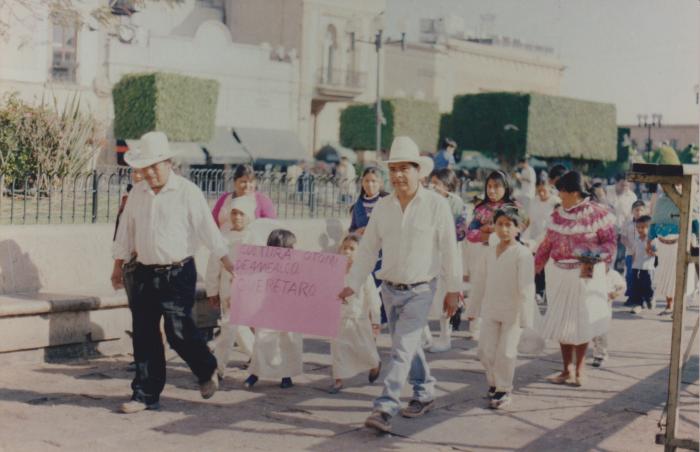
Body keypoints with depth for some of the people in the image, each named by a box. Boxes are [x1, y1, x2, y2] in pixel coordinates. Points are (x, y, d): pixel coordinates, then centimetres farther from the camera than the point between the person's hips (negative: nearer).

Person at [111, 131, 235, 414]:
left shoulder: (187, 192, -5)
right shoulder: (137, 193, 10)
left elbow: (206, 228, -7)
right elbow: (126, 231, 18)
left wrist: (226, 261, -10)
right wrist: (118, 266, 19)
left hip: (178, 273, -5)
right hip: (145, 274, 5)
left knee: (178, 331, -7)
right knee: (144, 336, 4)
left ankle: (207, 371, 22)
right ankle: (146, 395, 13)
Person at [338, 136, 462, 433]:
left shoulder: (436, 205, -10)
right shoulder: (382, 207, 2)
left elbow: (449, 250, -6)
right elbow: (368, 249, 7)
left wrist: (453, 290, -3)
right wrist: (353, 284, 4)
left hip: (420, 290, -5)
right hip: (390, 289, 5)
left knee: (402, 348, -12)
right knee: (407, 345, 17)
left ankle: (385, 408, -14)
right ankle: (424, 394, 35)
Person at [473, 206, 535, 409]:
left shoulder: (523, 254, -12)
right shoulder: (490, 252, 8)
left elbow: (526, 288, -15)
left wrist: (525, 316, -17)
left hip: (512, 313, -5)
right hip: (490, 311, 5)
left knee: (505, 352, -1)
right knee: (486, 351, 6)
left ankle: (503, 390, 16)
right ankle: (494, 382, 28)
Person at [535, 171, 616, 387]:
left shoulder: (597, 214, -9)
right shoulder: (557, 214, 7)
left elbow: (610, 242, -6)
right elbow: (547, 243, 12)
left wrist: (596, 257, -22)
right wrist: (534, 267, 10)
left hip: (586, 275, -5)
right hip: (559, 274, 5)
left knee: (582, 321, 3)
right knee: (561, 321, 8)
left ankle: (579, 370, 18)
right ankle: (566, 369, 21)